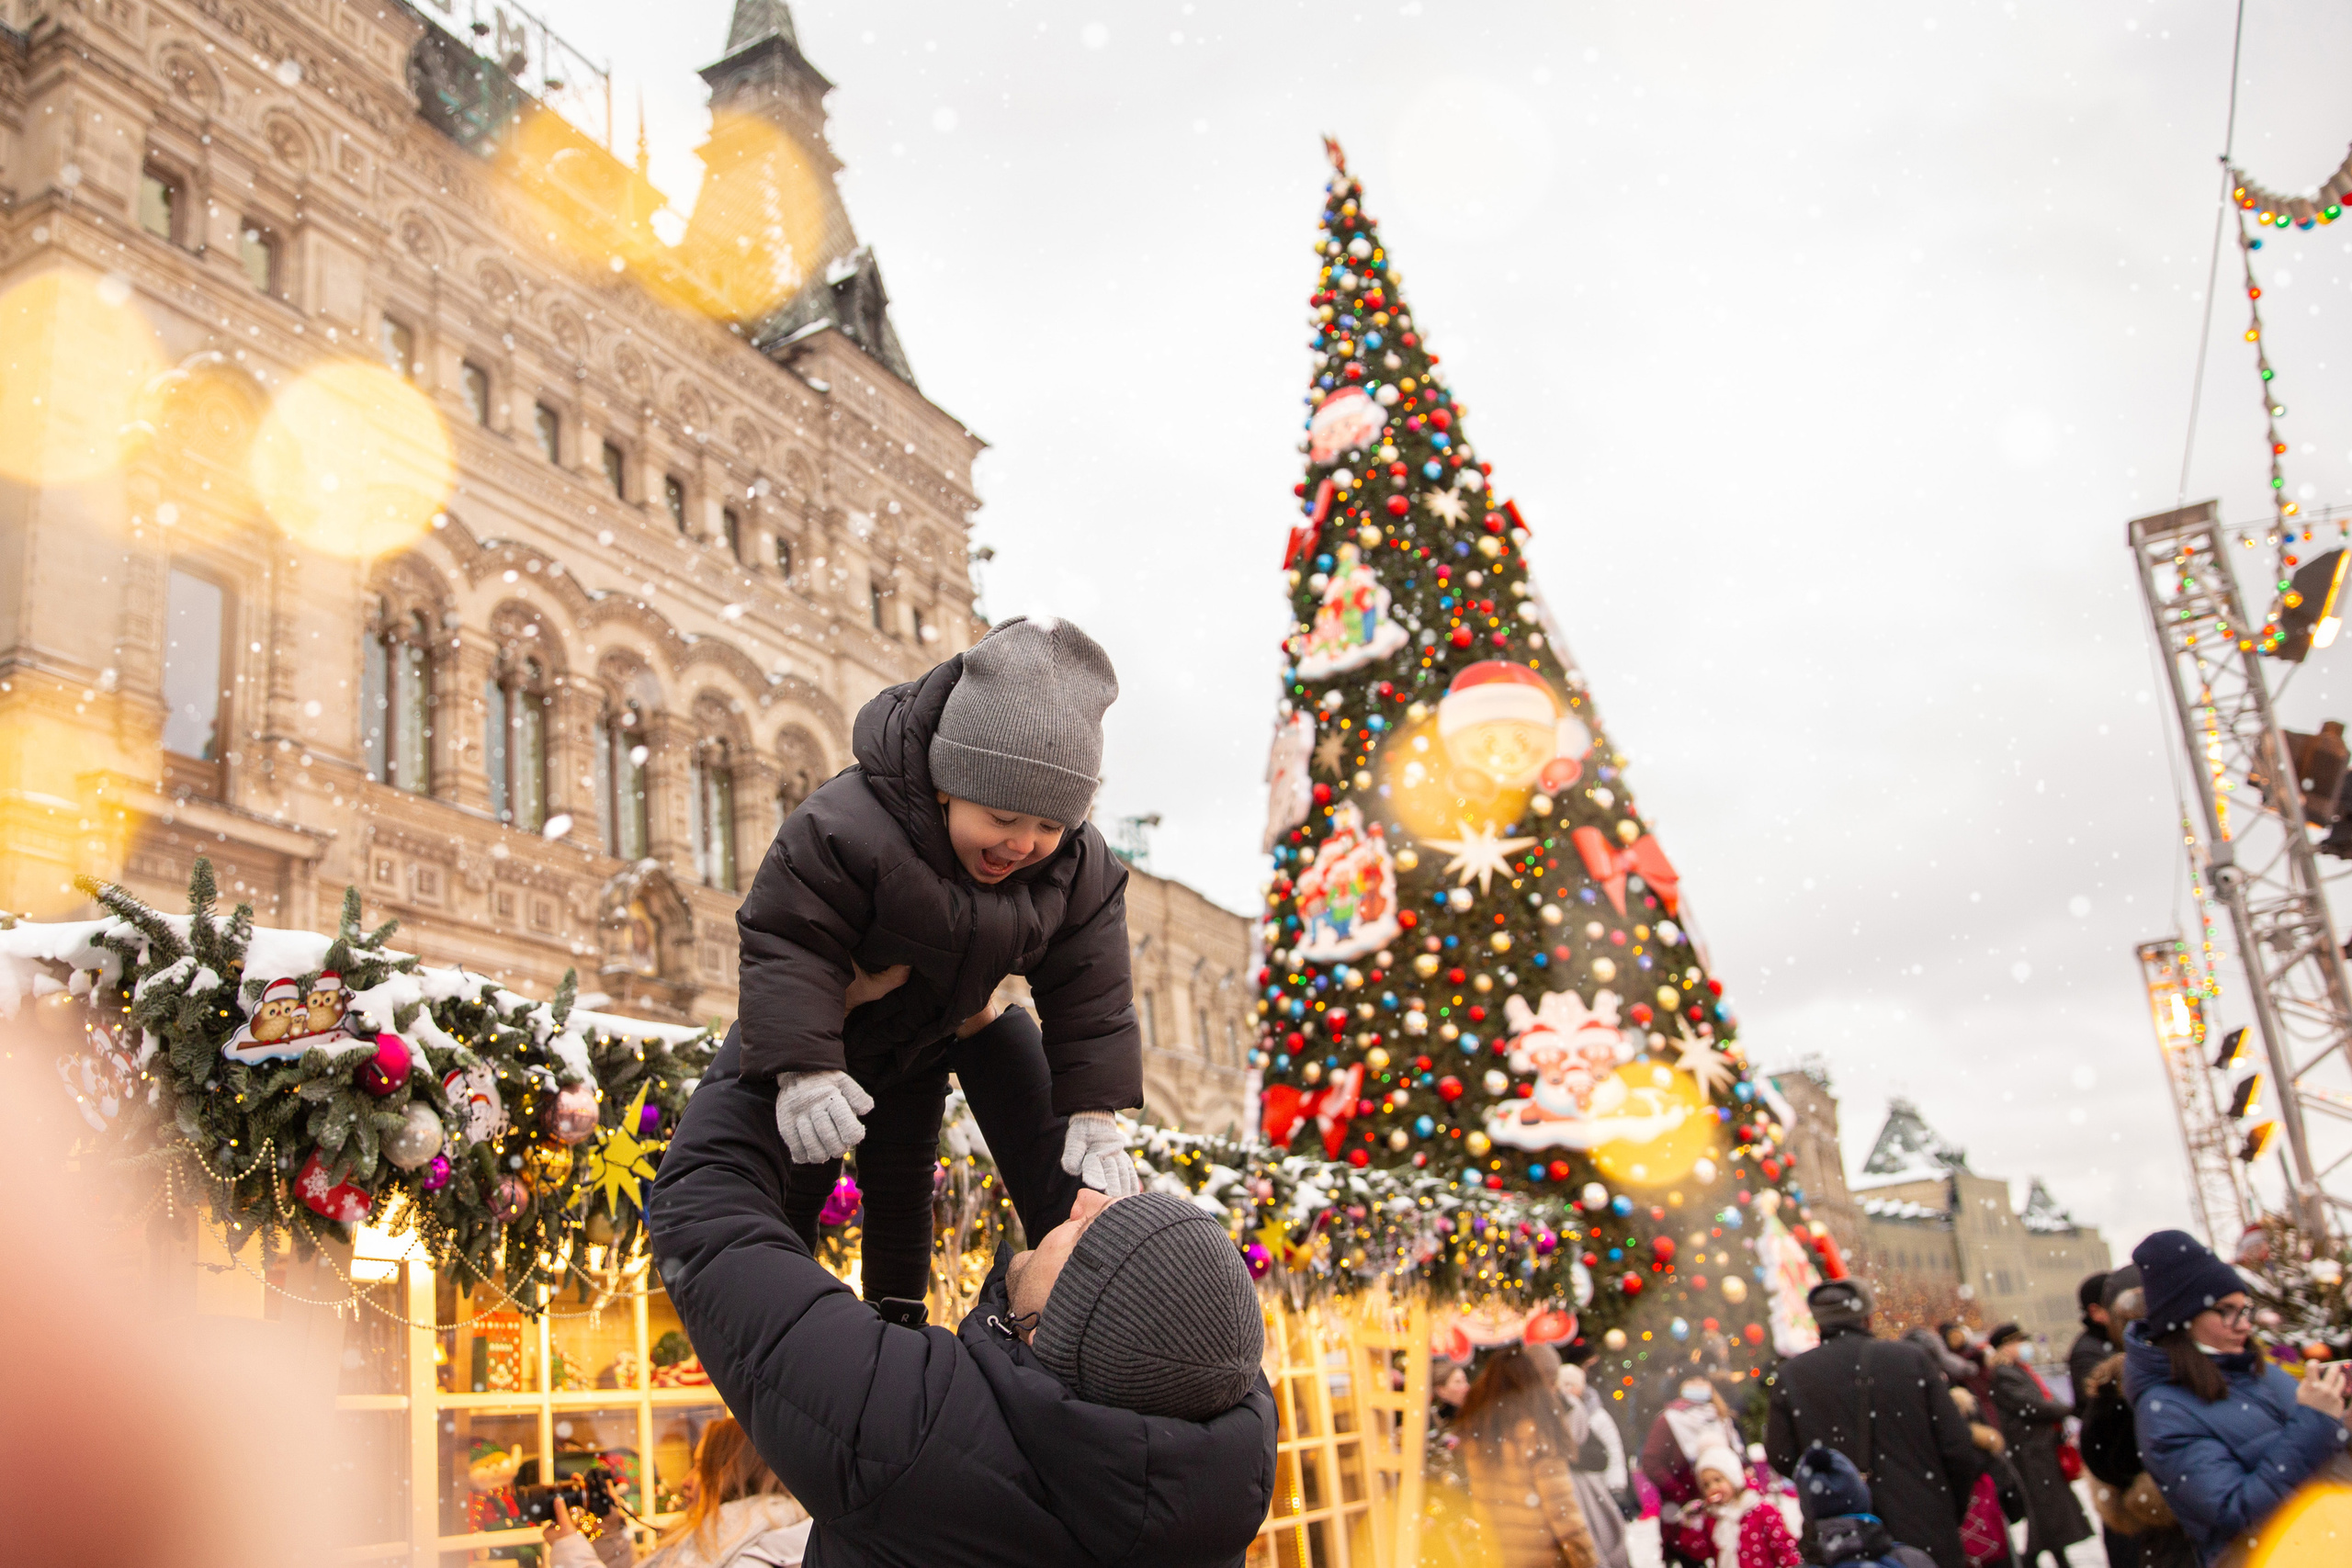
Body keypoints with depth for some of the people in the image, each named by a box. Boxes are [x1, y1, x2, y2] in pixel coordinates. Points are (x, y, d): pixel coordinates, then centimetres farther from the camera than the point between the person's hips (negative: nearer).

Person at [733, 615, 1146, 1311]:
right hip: (827, 1029, -4)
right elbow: (788, 940, -37)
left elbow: (1088, 993, -16)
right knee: (799, 1175, 3)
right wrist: (802, 1067, -47)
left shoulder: (1075, 869, -23)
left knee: (903, 1177, 18)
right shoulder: (850, 827, -40)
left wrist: (1094, 1111, -23)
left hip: (925, 1043, 4)